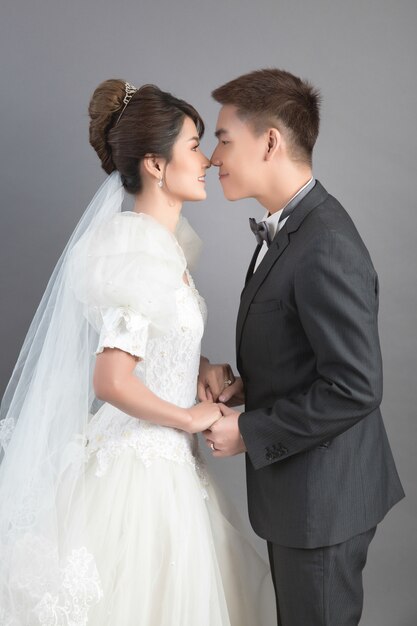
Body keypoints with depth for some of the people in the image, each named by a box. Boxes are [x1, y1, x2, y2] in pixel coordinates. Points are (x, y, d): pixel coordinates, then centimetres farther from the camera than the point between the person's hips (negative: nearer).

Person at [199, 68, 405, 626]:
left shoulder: (325, 247, -26)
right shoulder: (287, 227, 5)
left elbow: (355, 387, -27)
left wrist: (249, 432, -19)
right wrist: (244, 384, -1)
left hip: (323, 496, -9)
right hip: (297, 485, 9)